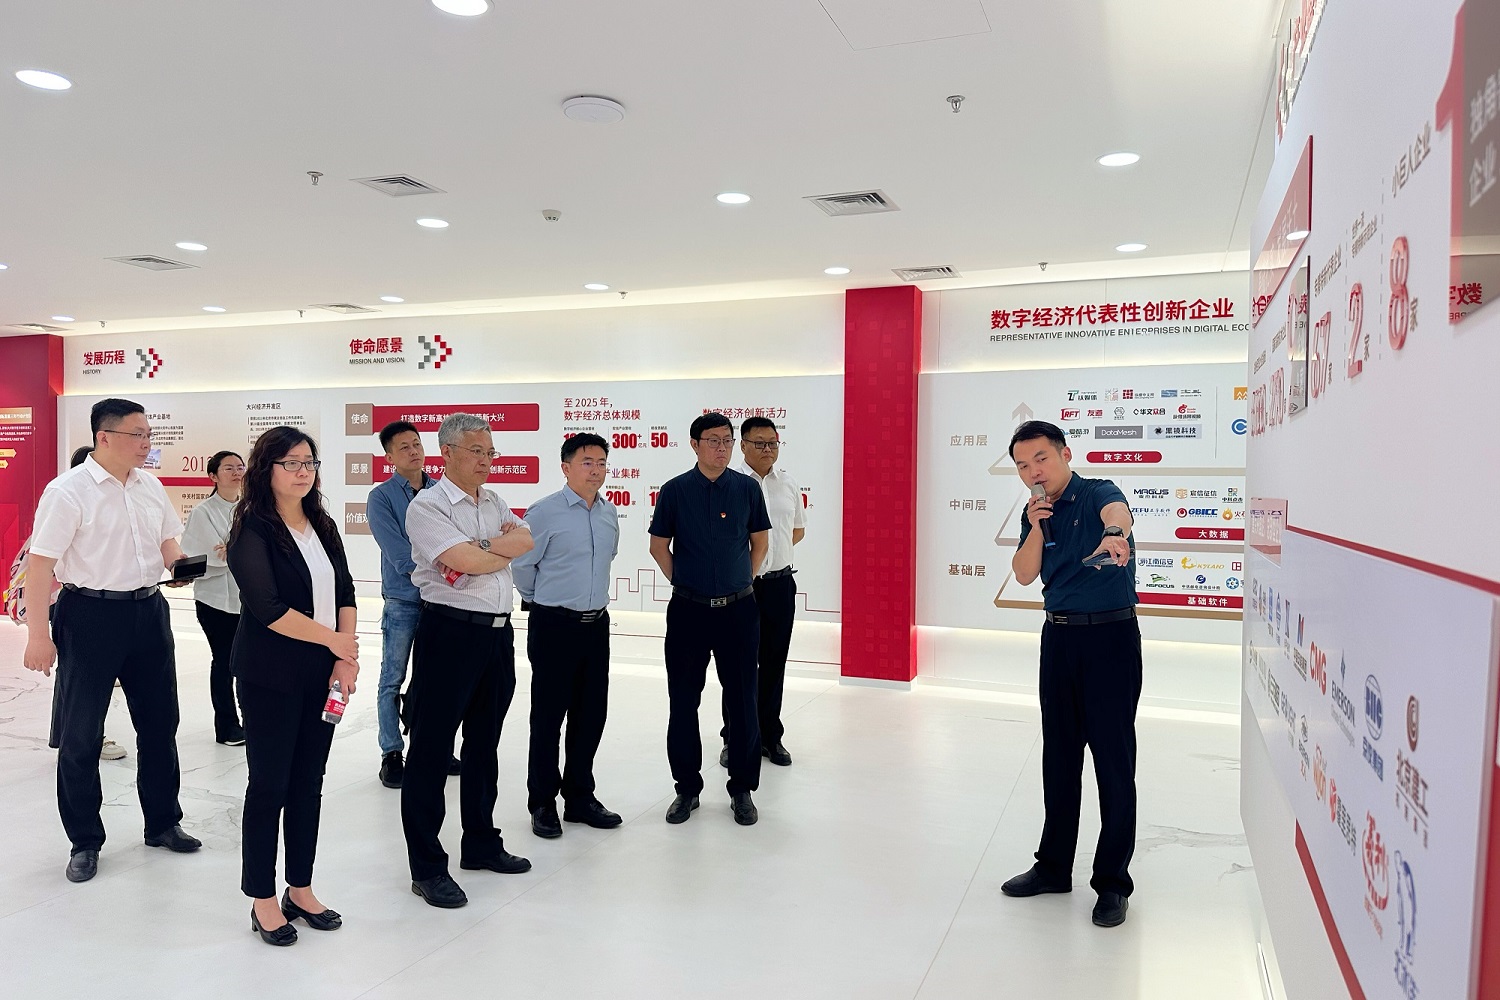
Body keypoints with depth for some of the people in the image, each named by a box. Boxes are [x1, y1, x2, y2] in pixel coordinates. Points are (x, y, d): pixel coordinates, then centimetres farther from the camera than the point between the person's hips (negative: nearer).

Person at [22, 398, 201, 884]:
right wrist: (38, 635, -17)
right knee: (80, 734, 6)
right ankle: (84, 842, 22)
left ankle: (163, 822, 31)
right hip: (91, 615, -6)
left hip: (149, 610, 6)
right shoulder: (68, 491, -13)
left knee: (159, 722, 15)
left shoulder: (150, 487, 6)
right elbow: (40, 564, -15)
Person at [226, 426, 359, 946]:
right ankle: (263, 900, 19)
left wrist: (347, 659, -5)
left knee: (309, 781, 12)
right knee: (270, 783, 4)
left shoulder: (323, 527, 9)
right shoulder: (252, 529, -10)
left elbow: (344, 594, 6)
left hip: (323, 673, 6)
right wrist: (333, 639, -13)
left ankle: (300, 889, 26)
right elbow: (267, 607, -19)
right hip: (270, 676, -6)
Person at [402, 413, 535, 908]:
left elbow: (525, 541, -1)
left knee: (484, 744, 17)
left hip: (498, 632, 7)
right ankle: (427, 867, 12)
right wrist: (503, 546, -4)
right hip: (450, 631, -7)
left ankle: (481, 844, 32)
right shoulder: (427, 506, -8)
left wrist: (479, 548, -16)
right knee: (431, 750, 1)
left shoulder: (494, 502, 14)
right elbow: (466, 561, -20)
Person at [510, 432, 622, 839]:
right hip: (554, 625, -6)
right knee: (548, 717, 5)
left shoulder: (610, 513, 6)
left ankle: (580, 797, 28)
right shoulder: (544, 512, -13)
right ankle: (542, 804, 19)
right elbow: (521, 566, -6)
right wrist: (543, 600, 7)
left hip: (597, 625, 6)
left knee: (591, 714, 13)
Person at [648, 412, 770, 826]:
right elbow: (659, 546, 6)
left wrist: (738, 583, 8)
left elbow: (760, 542, 10)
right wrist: (684, 582, 5)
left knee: (742, 700, 6)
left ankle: (742, 789, 21)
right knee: (683, 701, 7)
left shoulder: (747, 489, 0)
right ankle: (687, 787, 23)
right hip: (688, 610, 0)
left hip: (738, 609, 0)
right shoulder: (675, 490, -2)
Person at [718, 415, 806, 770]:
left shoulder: (789, 485, 7)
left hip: (780, 583, 5)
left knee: (774, 663, 13)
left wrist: (772, 551, 4)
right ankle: (734, 740, 18)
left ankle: (770, 737, 26)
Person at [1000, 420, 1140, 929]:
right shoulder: (1036, 511, 8)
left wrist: (1114, 533, -59)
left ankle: (1113, 881, 13)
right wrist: (1036, 527, -13)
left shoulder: (1097, 492, -10)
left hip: (1111, 637, -6)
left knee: (1114, 758, 0)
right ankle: (1054, 866, 28)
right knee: (1059, 756, 14)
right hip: (1059, 637, 6)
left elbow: (1117, 512, -35)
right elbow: (1024, 575, 2)